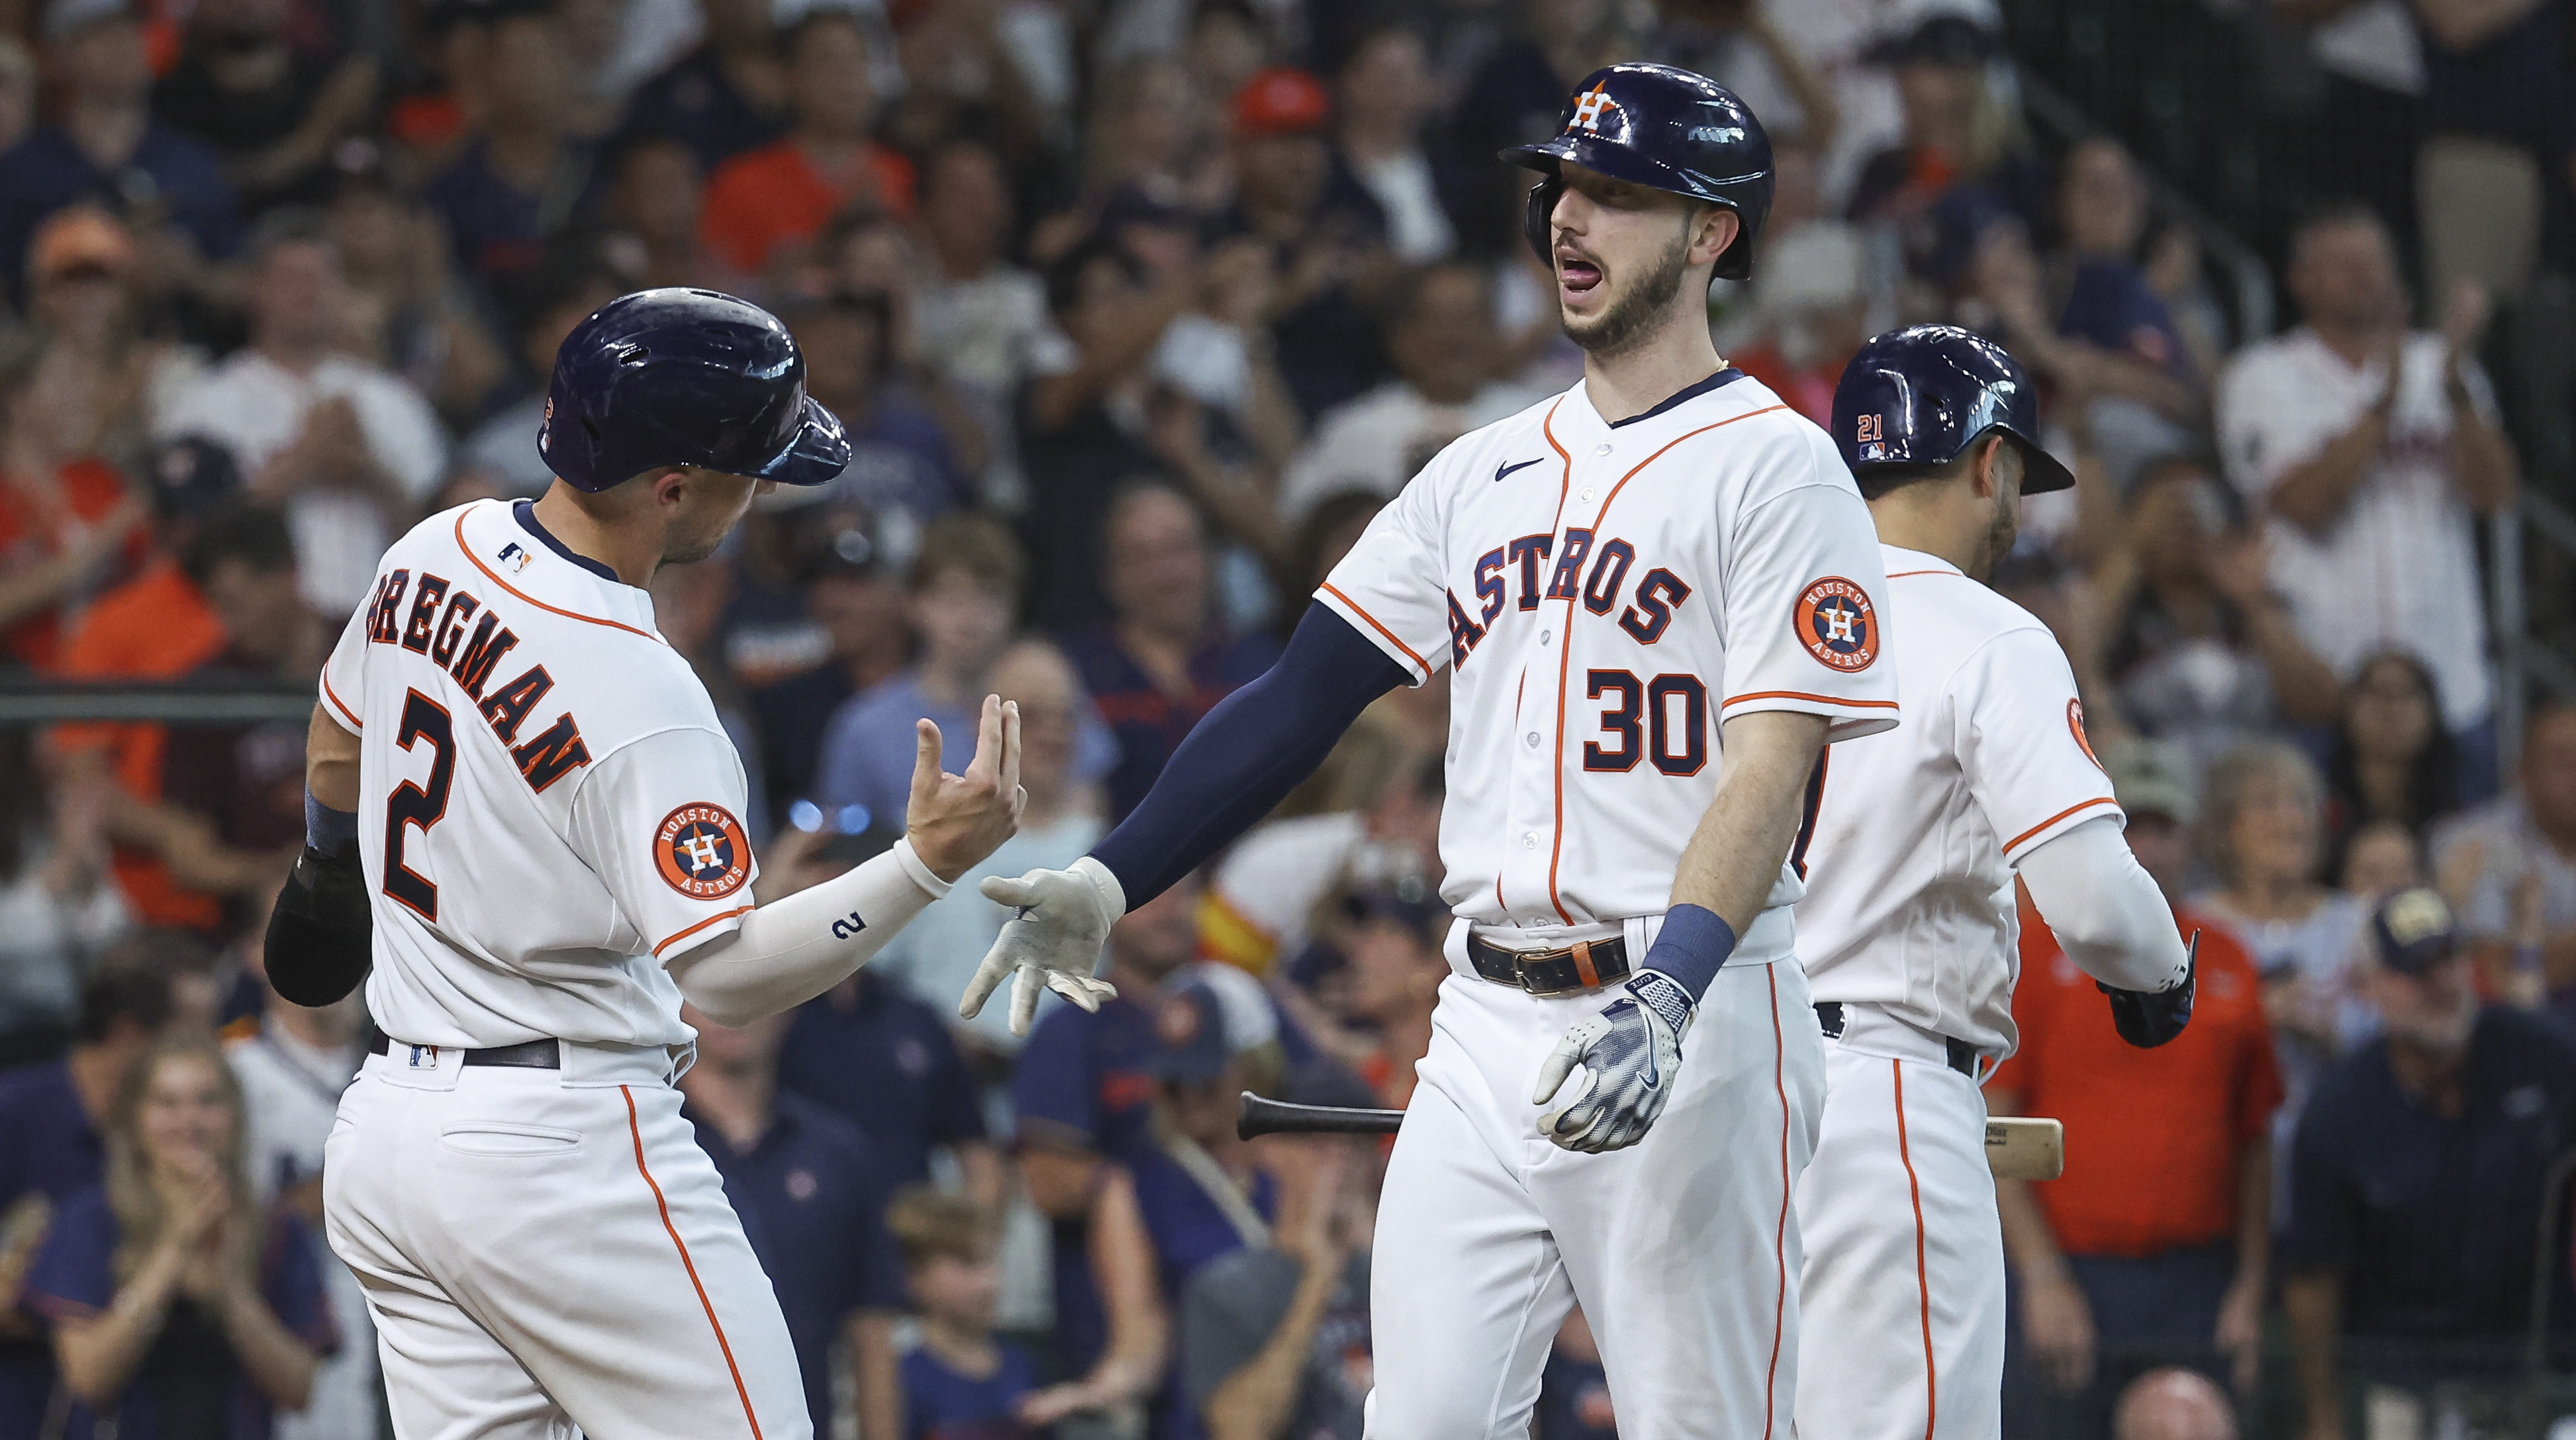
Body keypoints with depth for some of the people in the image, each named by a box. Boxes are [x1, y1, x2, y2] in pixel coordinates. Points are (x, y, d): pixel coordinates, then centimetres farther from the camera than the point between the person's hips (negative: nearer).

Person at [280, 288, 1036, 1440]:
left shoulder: (432, 554, 4)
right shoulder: (639, 699, -22)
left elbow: (339, 744, 23)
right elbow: (725, 972, -23)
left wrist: (328, 870, 42)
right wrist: (927, 863, -25)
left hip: (390, 1123, 9)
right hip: (565, 1153, -9)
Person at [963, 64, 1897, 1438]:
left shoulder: (1774, 466, -5)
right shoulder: (1487, 472, 15)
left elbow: (1773, 768, -15)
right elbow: (1300, 699, 14)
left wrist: (1667, 1001, -29)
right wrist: (1108, 882, 3)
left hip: (1698, 1023, -6)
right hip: (1488, 1018, 6)